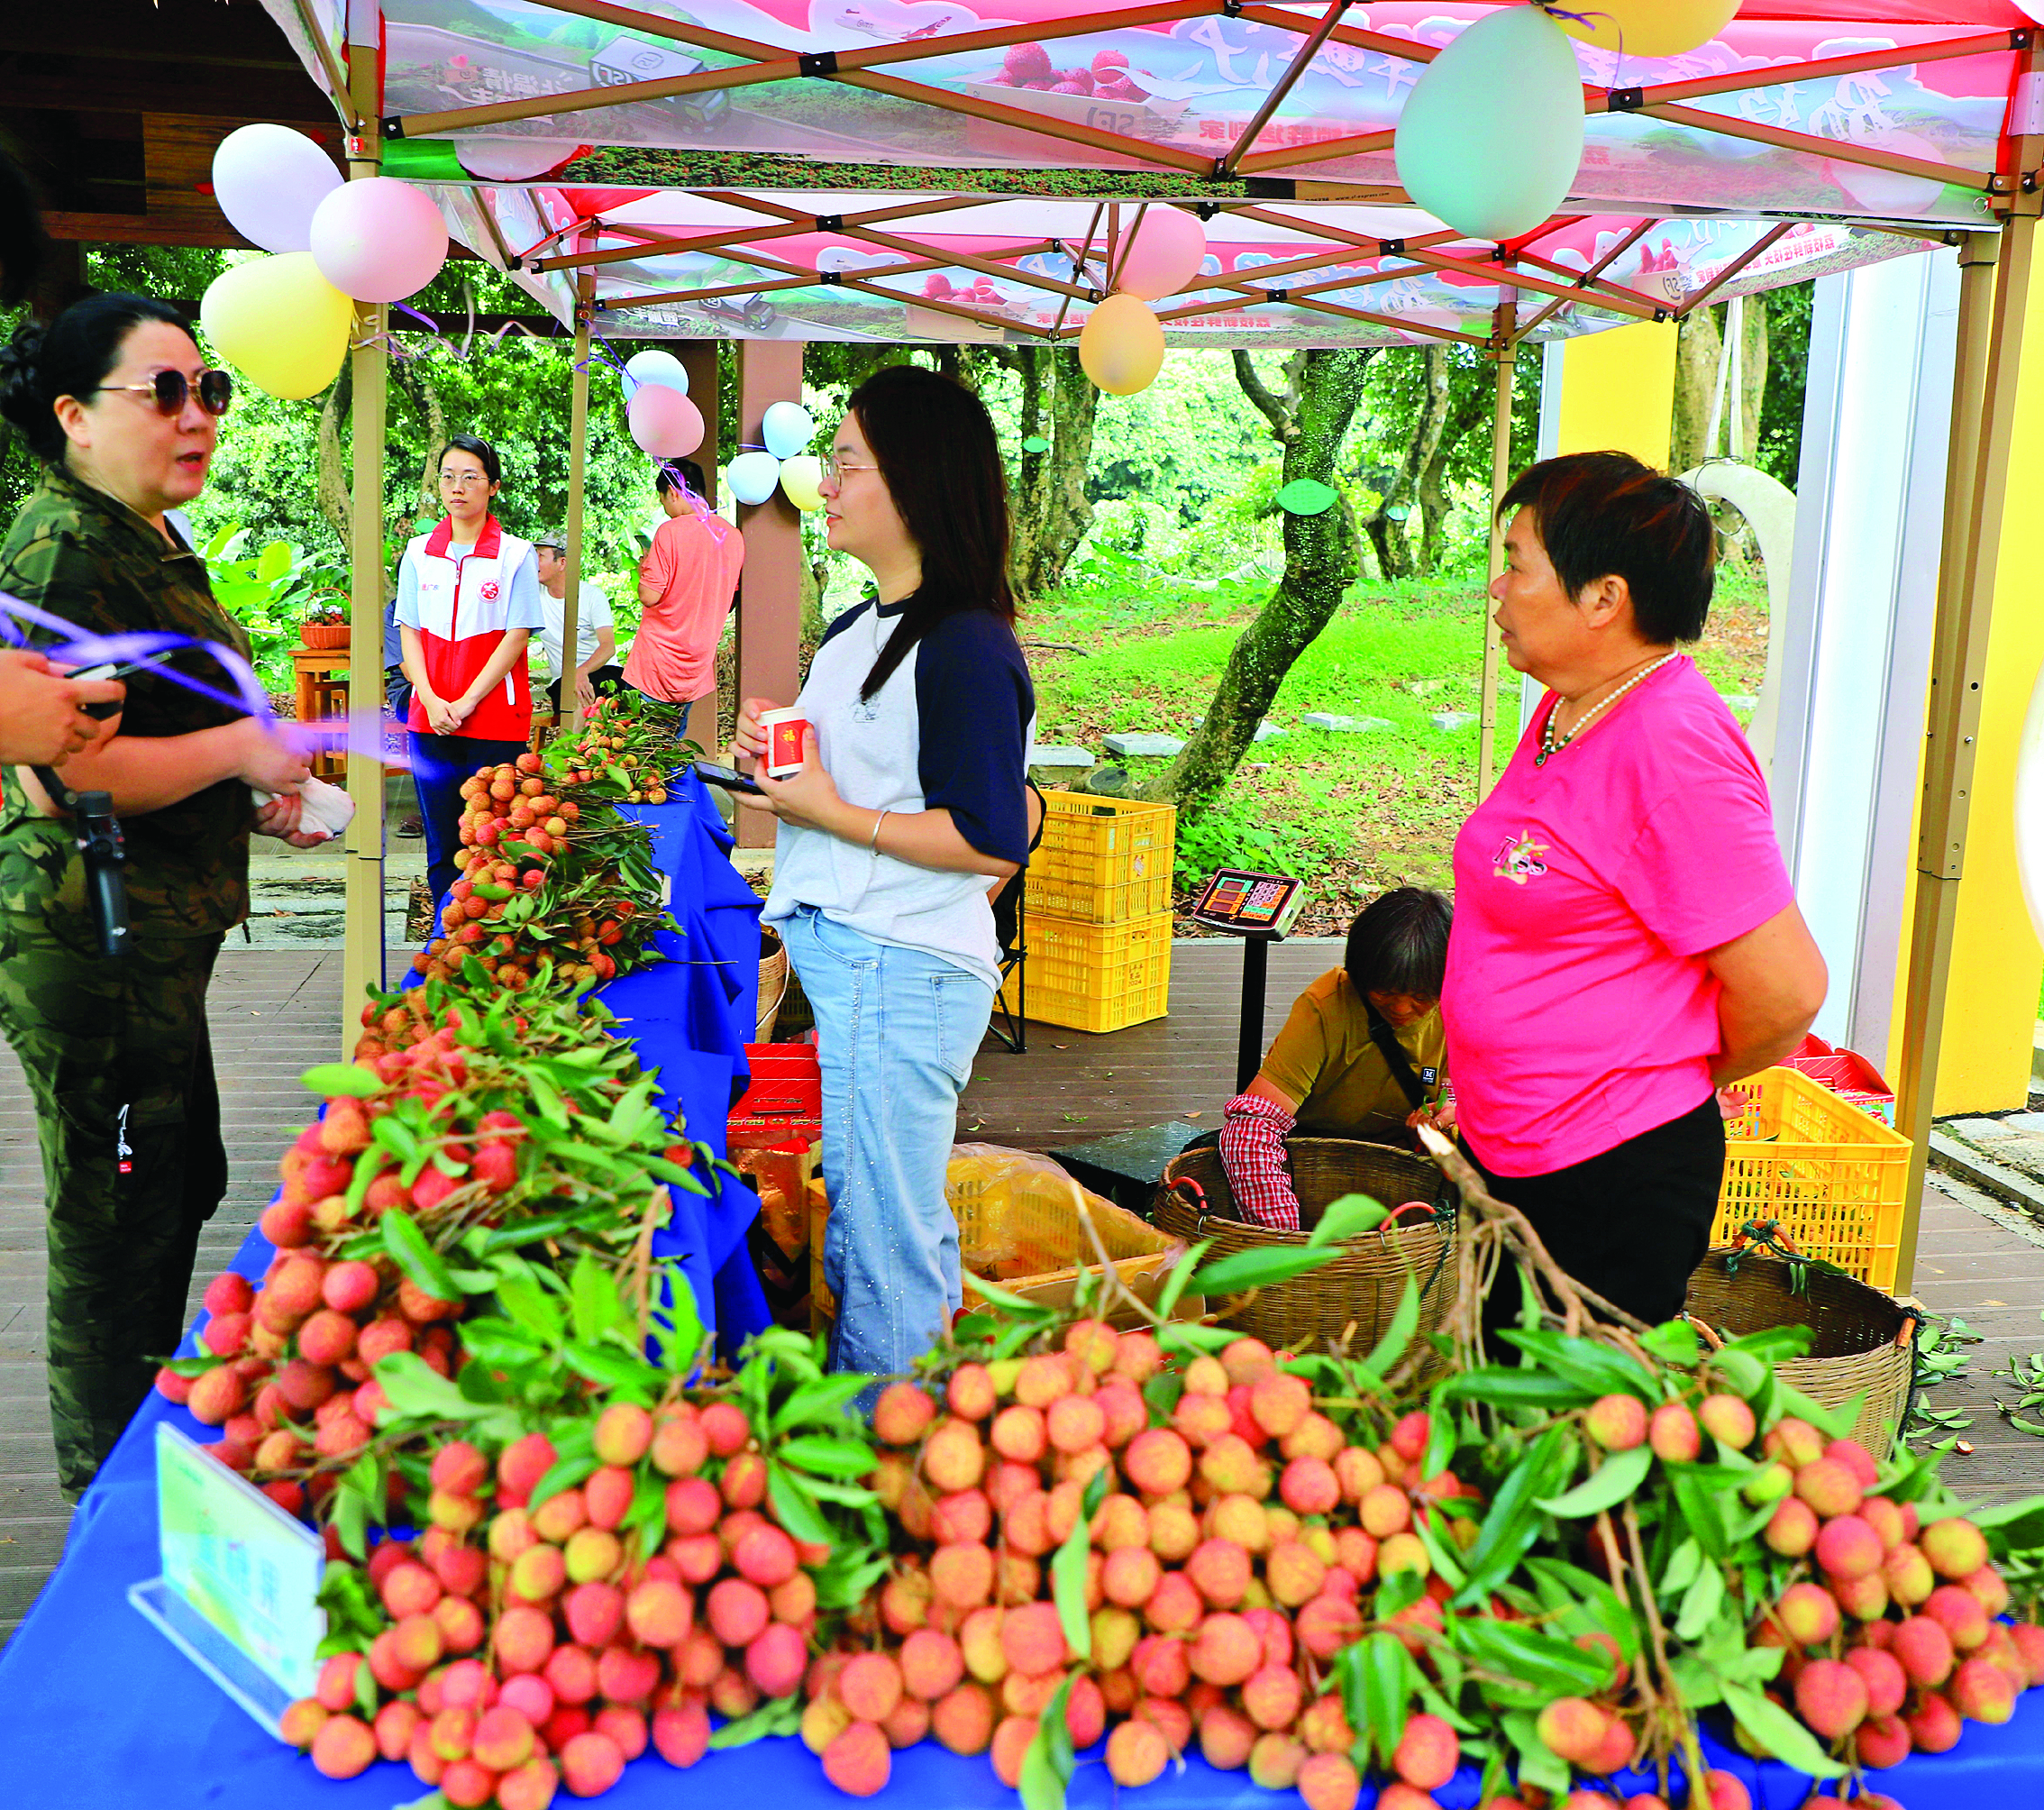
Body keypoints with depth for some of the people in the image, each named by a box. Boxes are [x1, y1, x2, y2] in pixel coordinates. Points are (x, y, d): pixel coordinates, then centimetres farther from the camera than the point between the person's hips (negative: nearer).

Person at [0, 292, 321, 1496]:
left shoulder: (148, 542, 15)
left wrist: (257, 799, 16)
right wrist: (237, 749, -18)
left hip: (156, 937, 11)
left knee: (186, 1187, 22)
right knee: (120, 1223, 2)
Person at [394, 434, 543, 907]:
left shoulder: (516, 555, 0)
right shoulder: (418, 552, 10)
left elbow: (516, 637, -5)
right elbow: (409, 633, 8)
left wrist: (467, 702, -11)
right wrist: (431, 701, -6)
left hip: (496, 717, -3)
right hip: (431, 717, 3)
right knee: (441, 842, 7)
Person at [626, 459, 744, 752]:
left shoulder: (670, 532, -14)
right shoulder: (734, 536, 5)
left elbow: (649, 596, -15)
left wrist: (643, 569, 3)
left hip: (657, 665, -6)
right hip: (698, 668, 6)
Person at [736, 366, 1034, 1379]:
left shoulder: (966, 648, -14)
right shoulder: (851, 630, 16)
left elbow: (991, 841, -18)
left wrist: (830, 811, -15)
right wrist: (774, 746, 6)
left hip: (900, 974, -9)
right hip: (826, 957, 10)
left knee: (882, 1244, -3)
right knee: (905, 1228, 17)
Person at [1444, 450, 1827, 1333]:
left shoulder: (1673, 748, -23)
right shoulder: (1567, 707, 7)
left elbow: (1786, 990, -22)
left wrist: (1681, 1082, -4)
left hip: (1617, 1183, -9)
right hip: (1515, 1158, 9)